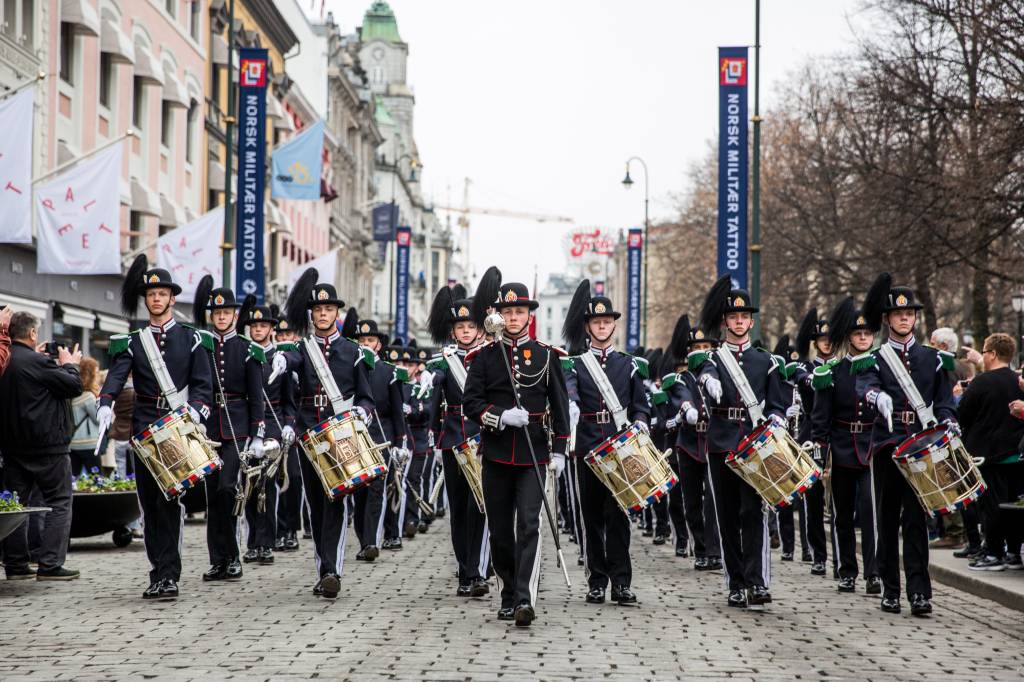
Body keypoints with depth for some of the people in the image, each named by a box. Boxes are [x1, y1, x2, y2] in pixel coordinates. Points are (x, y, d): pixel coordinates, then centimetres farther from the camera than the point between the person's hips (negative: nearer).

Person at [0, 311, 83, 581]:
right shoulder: (38, 362, -17)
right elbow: (74, 386, -11)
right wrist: (69, 364, 7)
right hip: (47, 445, -7)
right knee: (59, 502, 2)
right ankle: (50, 564, -3)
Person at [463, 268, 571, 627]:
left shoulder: (546, 356, 5)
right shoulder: (484, 356, 5)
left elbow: (560, 405, 7)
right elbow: (470, 402, 0)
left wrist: (559, 449, 1)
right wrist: (501, 417, -17)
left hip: (533, 454, -2)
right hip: (496, 453, 2)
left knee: (528, 524, -13)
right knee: (499, 528, 8)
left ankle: (525, 599, -19)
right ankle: (509, 596, 22)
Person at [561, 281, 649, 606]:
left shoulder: (630, 365, 10)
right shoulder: (574, 364, 4)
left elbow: (642, 407, 11)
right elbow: (568, 393, -15)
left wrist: (640, 425, -10)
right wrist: (570, 406, -38)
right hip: (586, 448, 0)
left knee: (617, 514, -2)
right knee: (591, 515, 4)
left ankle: (621, 582, 1)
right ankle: (596, 582, 10)